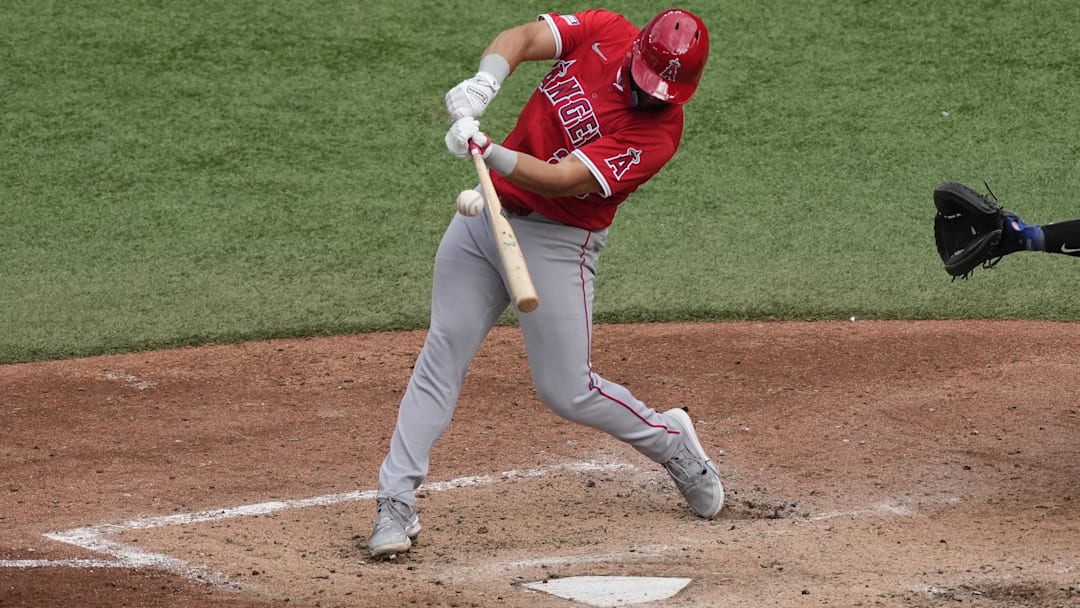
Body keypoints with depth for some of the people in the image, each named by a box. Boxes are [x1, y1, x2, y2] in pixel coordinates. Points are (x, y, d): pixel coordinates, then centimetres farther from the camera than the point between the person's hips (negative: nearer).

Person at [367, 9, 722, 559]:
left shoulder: (659, 130, -19)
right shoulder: (603, 33, -5)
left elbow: (564, 180, -27)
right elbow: (522, 39, -14)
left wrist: (488, 152, -40)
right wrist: (485, 81, -35)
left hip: (555, 242, -4)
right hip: (486, 216, 4)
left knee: (567, 391, -2)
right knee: (442, 355, -2)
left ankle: (670, 441, 25)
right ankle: (396, 504, -1)